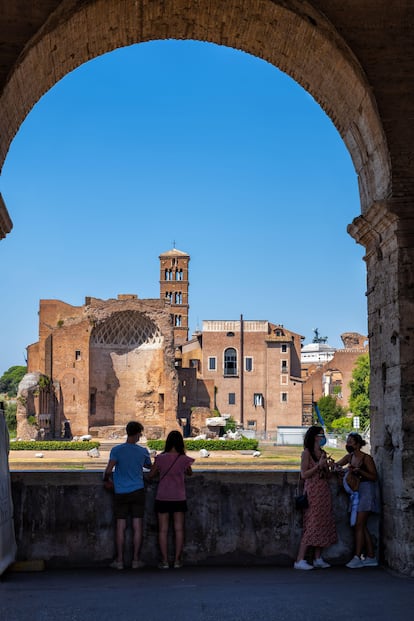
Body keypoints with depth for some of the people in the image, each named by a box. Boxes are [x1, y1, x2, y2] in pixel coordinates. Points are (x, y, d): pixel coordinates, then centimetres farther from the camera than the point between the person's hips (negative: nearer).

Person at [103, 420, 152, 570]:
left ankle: (119, 560, 9)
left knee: (120, 527, 5)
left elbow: (109, 470, -15)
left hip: (120, 493, 0)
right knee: (137, 526, 6)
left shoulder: (116, 450, -7)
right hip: (137, 492, 1)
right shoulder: (143, 451, -1)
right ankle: (136, 560, 9)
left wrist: (106, 480, 3)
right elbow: (149, 466, 17)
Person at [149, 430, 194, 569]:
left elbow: (151, 474, 2)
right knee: (179, 529, 8)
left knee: (163, 530, 5)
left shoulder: (160, 458, -8)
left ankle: (165, 561, 3)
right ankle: (177, 560, 9)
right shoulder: (184, 459, -7)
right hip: (179, 498, 0)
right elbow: (189, 473, 12)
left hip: (162, 498, 0)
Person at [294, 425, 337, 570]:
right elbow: (304, 474, -12)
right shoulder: (307, 453, -6)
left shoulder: (323, 453, 14)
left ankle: (318, 559, 10)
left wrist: (327, 466, -2)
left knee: (323, 524, 5)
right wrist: (318, 465, -16)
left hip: (324, 492, 7)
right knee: (312, 525, -11)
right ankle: (300, 560, -9)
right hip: (313, 492, -7)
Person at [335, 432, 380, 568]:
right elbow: (336, 465, 17)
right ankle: (371, 557, 14)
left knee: (359, 525, -10)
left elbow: (374, 477, -12)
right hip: (356, 493, 8)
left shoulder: (366, 458, -12)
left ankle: (357, 557, -10)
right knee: (362, 526, 8)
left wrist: (359, 471, -24)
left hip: (366, 491, -8)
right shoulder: (349, 457, 9)